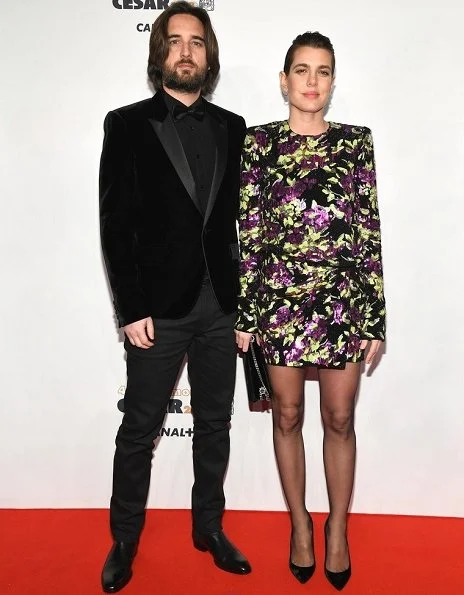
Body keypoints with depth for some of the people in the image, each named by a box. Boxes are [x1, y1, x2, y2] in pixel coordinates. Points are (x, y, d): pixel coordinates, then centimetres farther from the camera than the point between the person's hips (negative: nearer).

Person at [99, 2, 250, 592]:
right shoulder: (127, 125, 0)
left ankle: (209, 528, 33)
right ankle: (124, 542, 28)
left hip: (220, 305, 3)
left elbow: (243, 219, 8)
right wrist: (131, 311, -11)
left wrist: (245, 301, 3)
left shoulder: (232, 128, 8)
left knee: (214, 425, 14)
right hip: (159, 307, -3)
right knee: (139, 431, 9)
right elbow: (116, 224, -5)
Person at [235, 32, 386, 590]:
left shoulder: (356, 142, 4)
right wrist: (244, 314, -1)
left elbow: (370, 234, 3)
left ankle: (338, 528, 31)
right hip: (279, 299, 0)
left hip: (344, 301, 1)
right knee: (288, 416, 11)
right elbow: (249, 234, 1)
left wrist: (375, 318, 0)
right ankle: (300, 523, 32)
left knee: (339, 419, 9)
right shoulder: (259, 142, 3)